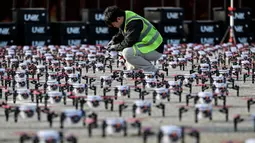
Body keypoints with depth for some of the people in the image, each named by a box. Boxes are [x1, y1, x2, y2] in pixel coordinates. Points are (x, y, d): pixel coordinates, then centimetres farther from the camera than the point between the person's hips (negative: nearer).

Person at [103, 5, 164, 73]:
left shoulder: (134, 23, -24)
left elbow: (129, 43, -25)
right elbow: (120, 35, 24)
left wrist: (115, 47, -11)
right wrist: (113, 41, 6)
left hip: (155, 50, -11)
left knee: (127, 53, -27)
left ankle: (152, 71, -16)